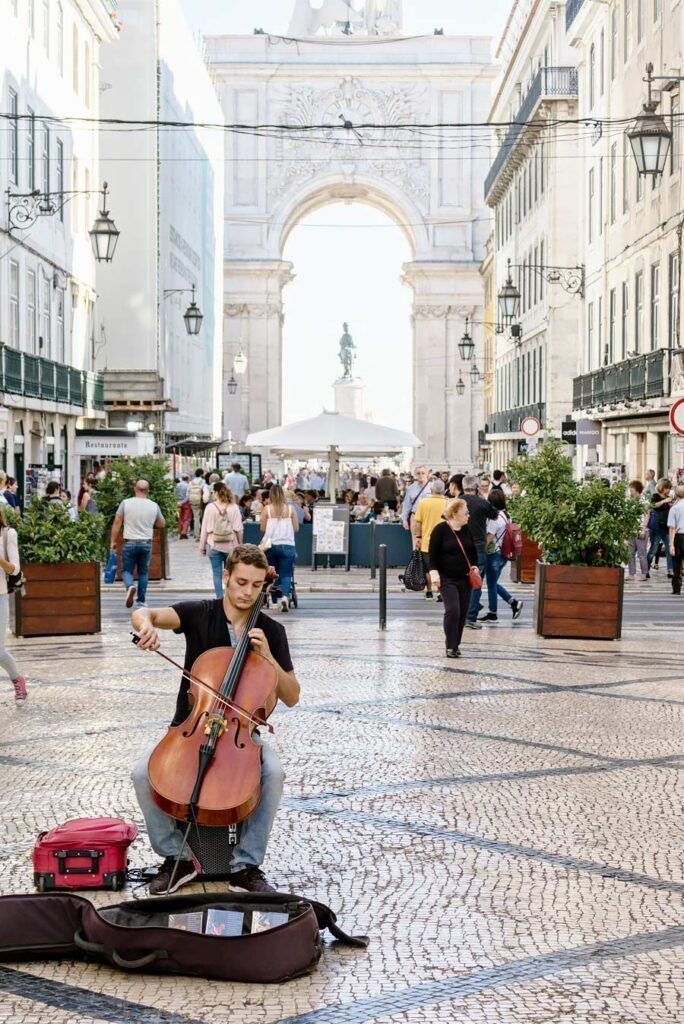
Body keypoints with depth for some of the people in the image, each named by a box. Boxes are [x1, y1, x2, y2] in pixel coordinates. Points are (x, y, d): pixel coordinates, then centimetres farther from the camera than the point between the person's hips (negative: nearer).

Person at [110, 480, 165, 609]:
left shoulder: (126, 503, -5)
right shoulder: (154, 506, 1)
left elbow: (117, 523, -4)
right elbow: (162, 525, 12)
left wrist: (113, 541, 4)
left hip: (130, 543, -2)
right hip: (146, 543, 2)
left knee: (126, 570, 8)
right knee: (143, 572, 12)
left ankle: (130, 586, -22)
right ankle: (141, 602, 11)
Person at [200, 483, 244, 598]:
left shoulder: (210, 507, -6)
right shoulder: (233, 507, -4)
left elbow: (205, 529, -3)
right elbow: (238, 529, -3)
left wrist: (202, 546, 5)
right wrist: (240, 544, 8)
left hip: (214, 545, -1)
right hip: (230, 545, 1)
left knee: (217, 574, 4)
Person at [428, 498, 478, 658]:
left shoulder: (467, 530, 10)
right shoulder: (441, 530, -7)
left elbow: (473, 552, 19)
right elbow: (433, 554, -8)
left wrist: (474, 567, 4)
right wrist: (434, 572, -18)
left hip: (465, 578, 6)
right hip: (447, 579, -6)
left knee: (463, 612, 6)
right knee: (452, 610, -16)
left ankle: (456, 644, 18)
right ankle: (451, 646, -9)